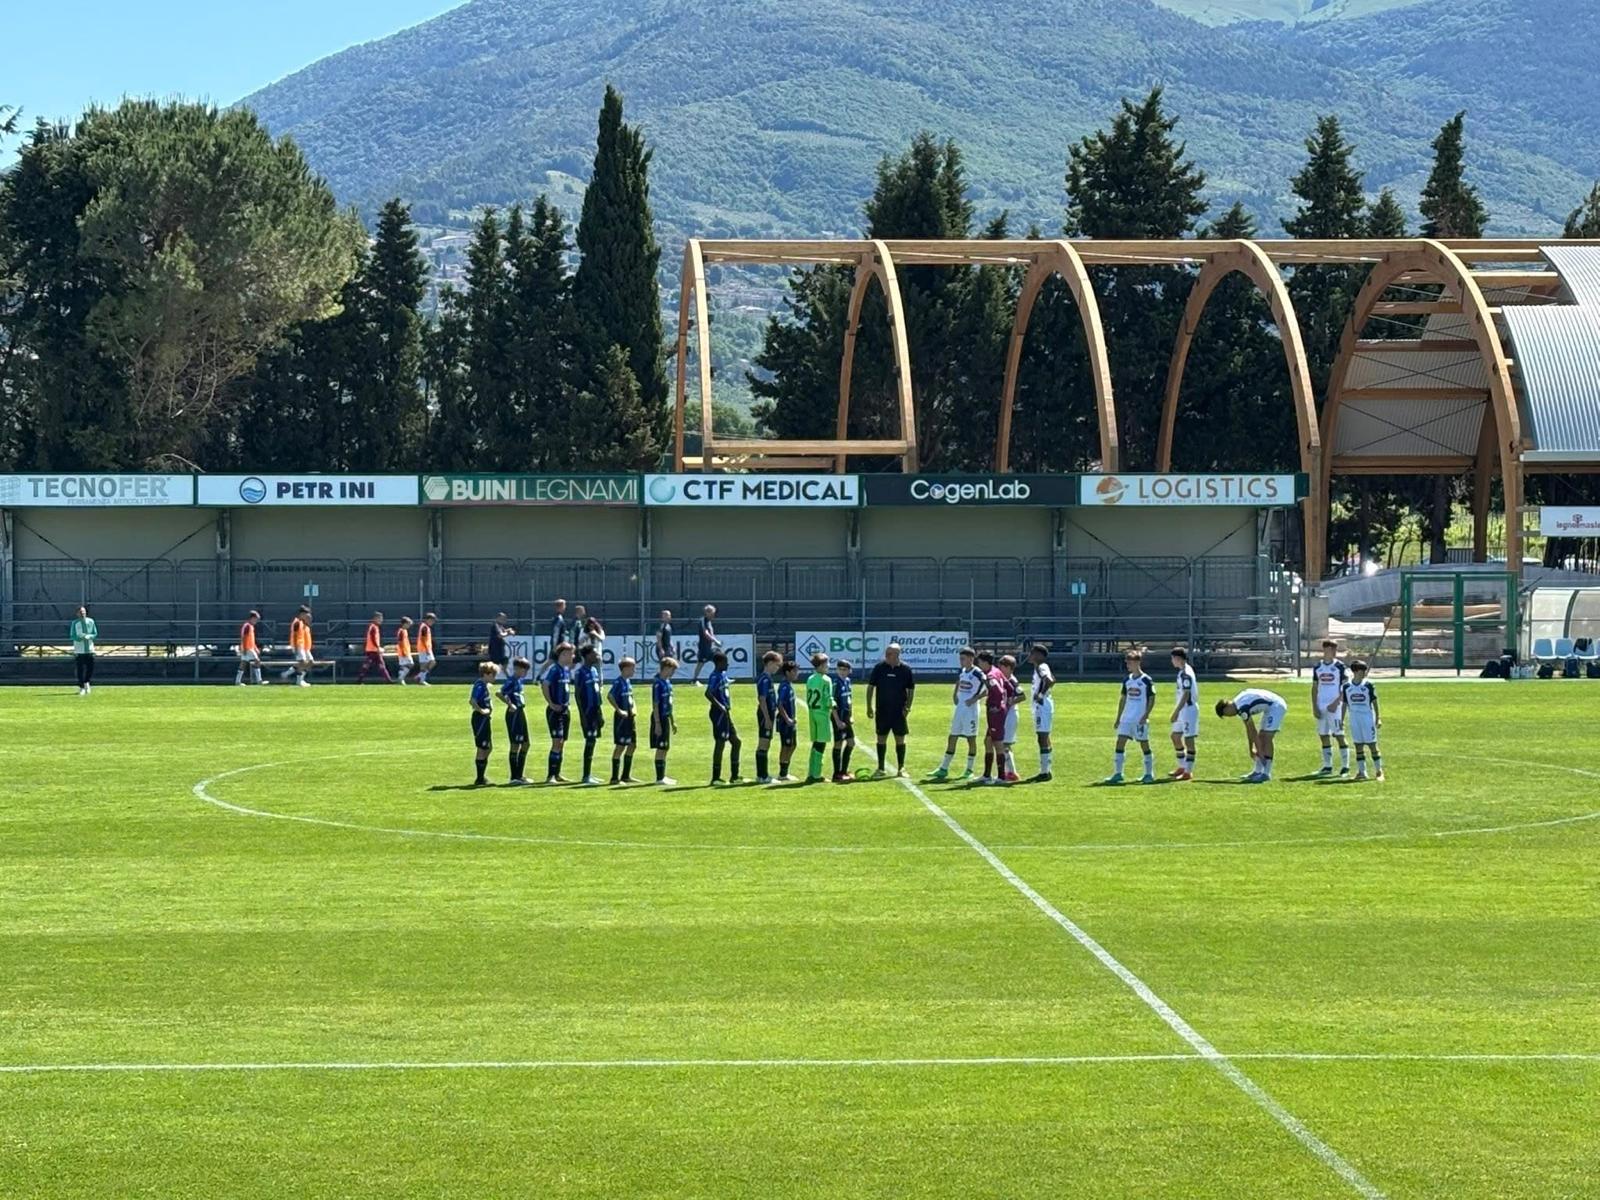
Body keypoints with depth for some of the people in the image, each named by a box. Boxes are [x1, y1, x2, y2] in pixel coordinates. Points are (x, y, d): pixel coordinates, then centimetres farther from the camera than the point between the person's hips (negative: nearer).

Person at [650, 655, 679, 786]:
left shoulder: (667, 682, 11)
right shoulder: (658, 684, -16)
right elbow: (655, 705, -18)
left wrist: (673, 721, 22)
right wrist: (657, 723, -21)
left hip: (666, 718, 9)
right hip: (660, 718, -9)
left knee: (665, 748, 13)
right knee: (661, 748, -5)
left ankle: (663, 776, 20)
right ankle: (660, 778, -2)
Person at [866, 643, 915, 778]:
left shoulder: (905, 669, -4)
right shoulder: (879, 668, -3)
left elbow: (911, 689, 5)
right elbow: (870, 686, 2)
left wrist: (907, 706, -5)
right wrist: (869, 706, -2)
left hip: (899, 711, 0)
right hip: (882, 710, 0)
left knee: (900, 739, 3)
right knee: (881, 739, 4)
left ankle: (901, 769, 13)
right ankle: (881, 769, 12)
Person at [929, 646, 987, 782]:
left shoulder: (977, 674, -13)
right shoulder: (962, 672, 10)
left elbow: (988, 690, -18)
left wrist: (975, 698, -20)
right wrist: (955, 694, 15)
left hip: (971, 710, -8)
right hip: (959, 709, 8)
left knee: (971, 739, 1)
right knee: (952, 738, 8)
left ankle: (969, 770, 10)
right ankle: (944, 769, 12)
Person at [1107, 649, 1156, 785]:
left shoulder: (1146, 680, -7)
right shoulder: (1127, 680, 10)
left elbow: (1152, 699, -7)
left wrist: (1146, 715, -17)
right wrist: (1118, 718, 14)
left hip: (1140, 719, -6)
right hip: (1126, 718, 6)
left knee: (1144, 744, 1)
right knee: (1120, 742, -3)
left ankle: (1149, 774, 13)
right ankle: (1118, 773, -1)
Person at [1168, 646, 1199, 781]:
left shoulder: (1186, 674, -19)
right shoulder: (1183, 671, 12)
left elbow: (1186, 695, -22)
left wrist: (1176, 711, -22)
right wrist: (1177, 711, 21)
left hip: (1188, 709, -11)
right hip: (1183, 710, 11)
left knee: (1188, 740, -5)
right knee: (1175, 736, 17)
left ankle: (1188, 771, -1)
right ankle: (1182, 766, 27)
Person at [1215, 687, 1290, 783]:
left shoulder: (1242, 708, -22)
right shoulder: (1239, 703, 7)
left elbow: (1252, 731, -18)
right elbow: (1249, 730, 14)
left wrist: (1259, 751, -12)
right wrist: (1252, 749, 17)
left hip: (1276, 706, -10)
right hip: (1270, 707, 10)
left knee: (1267, 739, -13)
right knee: (1261, 738, 10)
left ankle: (1266, 773, -13)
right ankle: (1258, 771, 14)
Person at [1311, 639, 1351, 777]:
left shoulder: (1340, 667, -4)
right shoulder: (1318, 667, 11)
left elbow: (1345, 688, -6)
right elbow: (1314, 688, 13)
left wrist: (1336, 703, -15)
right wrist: (1314, 707, 4)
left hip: (1334, 707, -5)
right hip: (1321, 707, 5)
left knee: (1339, 736, -6)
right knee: (1324, 737, 7)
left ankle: (1345, 766, -2)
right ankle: (1327, 766, 13)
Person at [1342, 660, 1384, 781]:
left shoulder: (1368, 685, -3)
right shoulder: (1347, 687, 3)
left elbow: (1374, 702, 1)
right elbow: (1344, 704, 10)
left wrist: (1378, 718, -4)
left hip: (1368, 718, -2)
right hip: (1354, 720, 2)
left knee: (1372, 745, -2)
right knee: (1358, 746, 5)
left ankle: (1378, 771, 5)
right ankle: (1362, 772, 11)